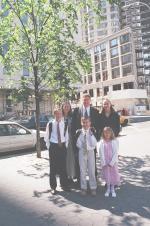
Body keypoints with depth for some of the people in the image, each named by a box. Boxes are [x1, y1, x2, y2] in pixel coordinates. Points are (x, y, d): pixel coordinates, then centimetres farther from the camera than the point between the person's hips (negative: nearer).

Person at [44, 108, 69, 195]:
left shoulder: (64, 125, 2)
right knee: (53, 167, 5)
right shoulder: (50, 124, -5)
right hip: (53, 147, -2)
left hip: (62, 146, 2)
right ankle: (53, 187, 19)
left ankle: (64, 185, 24)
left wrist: (65, 146, 6)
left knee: (63, 166, 9)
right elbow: (47, 137, 2)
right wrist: (49, 147, -1)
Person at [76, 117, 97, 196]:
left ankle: (93, 187, 20)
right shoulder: (79, 132, -3)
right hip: (82, 152, 0)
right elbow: (78, 144, 1)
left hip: (91, 152, 0)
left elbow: (94, 144, -12)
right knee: (82, 170, 7)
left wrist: (91, 135, -18)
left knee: (92, 170, 6)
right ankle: (83, 187, 21)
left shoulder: (92, 132, -4)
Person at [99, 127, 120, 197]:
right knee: (107, 175, 9)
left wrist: (111, 163, -12)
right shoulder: (102, 142, -3)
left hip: (113, 162, -1)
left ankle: (112, 189, 25)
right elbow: (101, 153, -4)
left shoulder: (115, 141, -6)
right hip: (105, 163, 1)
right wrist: (104, 163, -10)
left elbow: (115, 153, -8)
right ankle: (108, 189, 27)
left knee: (113, 174, 6)